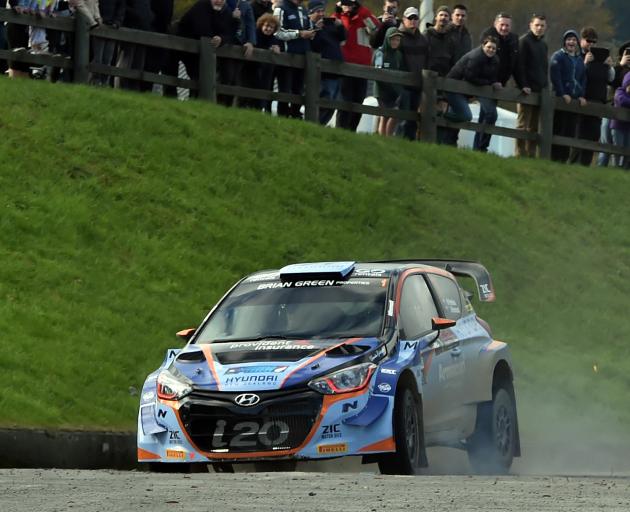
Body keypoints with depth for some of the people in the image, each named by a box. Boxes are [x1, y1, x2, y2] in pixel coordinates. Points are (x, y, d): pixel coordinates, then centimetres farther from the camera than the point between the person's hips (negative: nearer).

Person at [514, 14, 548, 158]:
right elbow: (519, 65, -10)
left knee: (533, 127, 5)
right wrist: (523, 85, -18)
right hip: (527, 90, -7)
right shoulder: (524, 41, -3)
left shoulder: (543, 45, 20)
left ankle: (531, 155, 6)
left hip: (540, 91, 7)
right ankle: (520, 155, -9)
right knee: (523, 124, -7)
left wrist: (546, 86, 13)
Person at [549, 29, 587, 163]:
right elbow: (555, 75, -8)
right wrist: (562, 94, -15)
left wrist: (581, 95, 3)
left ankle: (564, 159, 4)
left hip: (575, 100, 5)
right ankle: (555, 158, -7)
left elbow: (583, 78, 17)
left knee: (570, 132, 2)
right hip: (560, 99, -5)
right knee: (559, 130, -7)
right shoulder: (558, 56, 0)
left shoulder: (580, 60, 18)